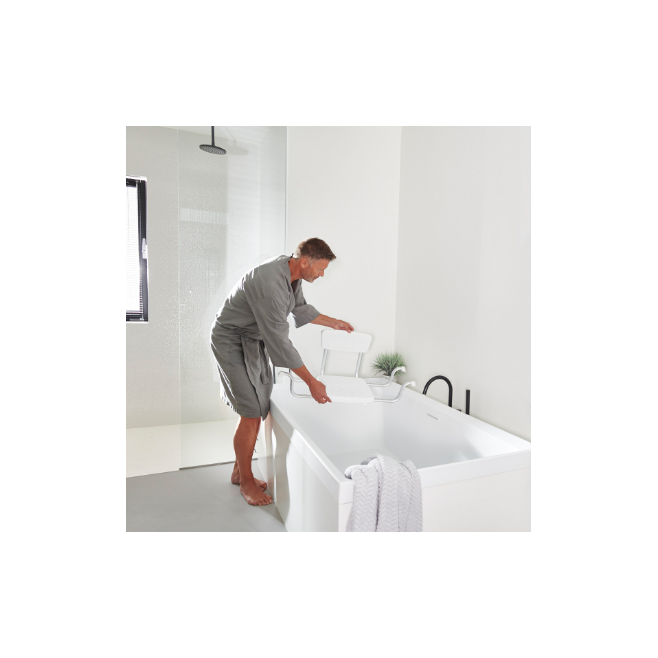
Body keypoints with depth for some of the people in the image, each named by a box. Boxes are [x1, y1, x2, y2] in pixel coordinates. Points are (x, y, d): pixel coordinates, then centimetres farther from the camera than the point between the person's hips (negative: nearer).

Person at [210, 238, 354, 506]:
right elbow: (279, 343, -32)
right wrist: (312, 382, -27)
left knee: (258, 410, 10)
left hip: (254, 341, 9)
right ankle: (246, 482, 15)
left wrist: (334, 322, 17)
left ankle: (239, 471, 29)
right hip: (231, 341, -9)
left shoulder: (291, 271, -3)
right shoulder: (269, 283, -33)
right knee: (252, 414, -8)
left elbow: (301, 308, 15)